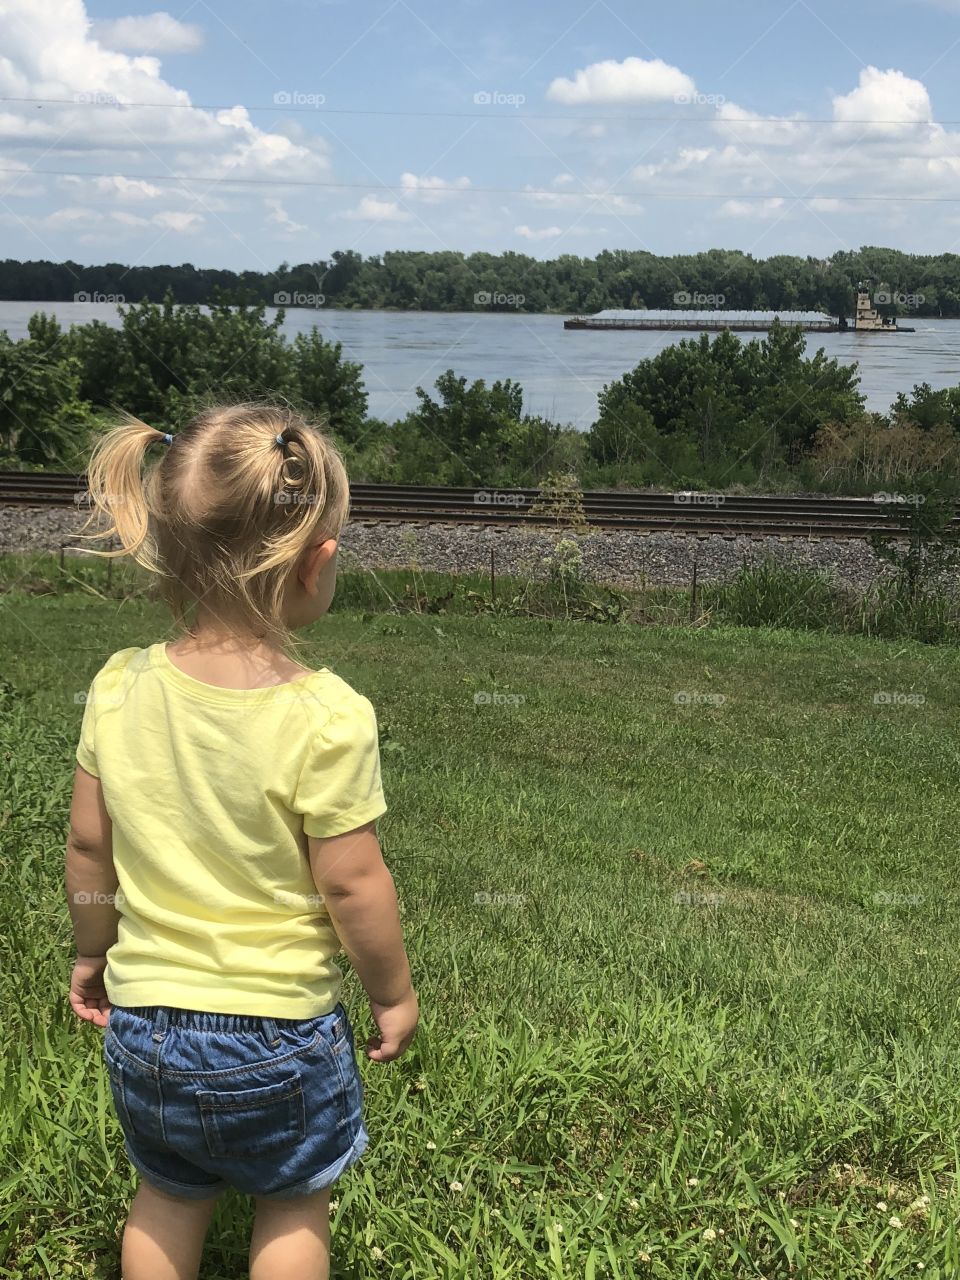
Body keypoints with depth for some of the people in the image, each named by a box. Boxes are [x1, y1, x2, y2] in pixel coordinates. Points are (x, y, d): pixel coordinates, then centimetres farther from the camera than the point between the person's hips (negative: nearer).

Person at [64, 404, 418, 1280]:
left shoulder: (121, 688, -11)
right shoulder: (327, 718, -24)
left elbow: (89, 848, -1)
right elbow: (352, 886, -18)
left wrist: (93, 953, 16)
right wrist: (394, 993, -1)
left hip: (143, 1018, 4)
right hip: (277, 1026, -3)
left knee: (169, 1193, 27)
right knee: (294, 1202, 22)